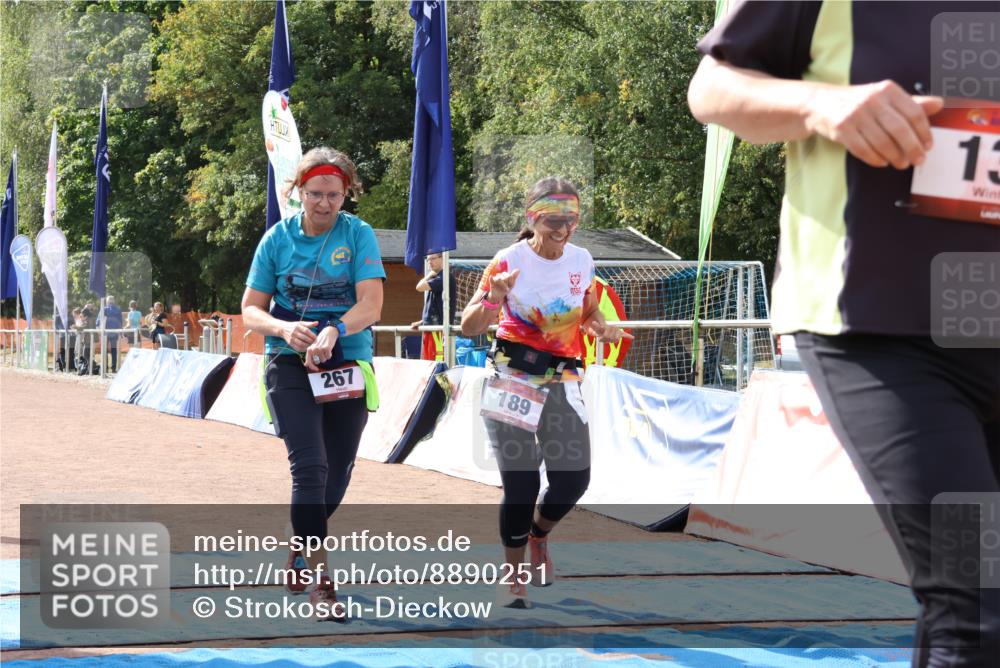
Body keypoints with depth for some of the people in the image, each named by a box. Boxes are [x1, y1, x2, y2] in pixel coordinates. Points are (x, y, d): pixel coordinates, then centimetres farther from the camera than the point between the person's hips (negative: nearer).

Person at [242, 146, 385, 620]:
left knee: (336, 476, 11)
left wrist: (333, 332, -31)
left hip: (349, 364, 1)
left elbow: (371, 304, -13)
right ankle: (319, 580, -14)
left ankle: (300, 550, 38)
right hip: (290, 364, -1)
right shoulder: (278, 238, 1)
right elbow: (251, 310, 2)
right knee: (310, 468, -16)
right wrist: (285, 329, -19)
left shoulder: (358, 235, -2)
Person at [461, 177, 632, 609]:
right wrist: (493, 299, -31)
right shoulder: (510, 262, -11)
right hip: (512, 379, -4)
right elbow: (469, 327, -12)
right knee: (521, 484, -8)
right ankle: (512, 574, 13)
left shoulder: (582, 261, 2)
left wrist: (602, 328, -2)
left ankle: (537, 536, 29)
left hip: (562, 382, 4)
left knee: (573, 480, -4)